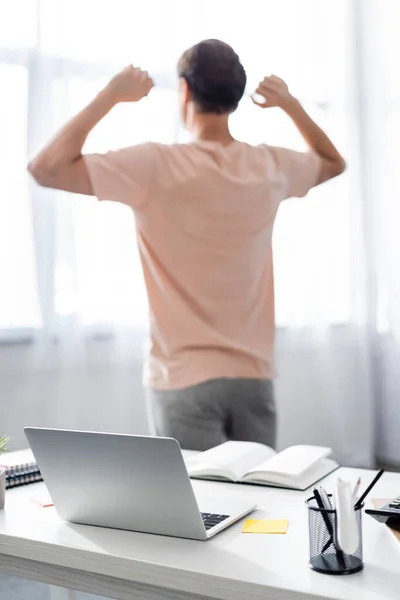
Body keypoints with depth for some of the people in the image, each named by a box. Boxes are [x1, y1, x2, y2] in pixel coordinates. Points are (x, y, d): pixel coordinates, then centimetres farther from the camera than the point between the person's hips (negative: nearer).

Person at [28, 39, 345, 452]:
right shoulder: (271, 167, 1)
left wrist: (111, 95, -8)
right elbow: (334, 163, 23)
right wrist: (290, 104, 18)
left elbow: (45, 168, -15)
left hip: (185, 379, -4)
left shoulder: (156, 165, -14)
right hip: (254, 376, 5)